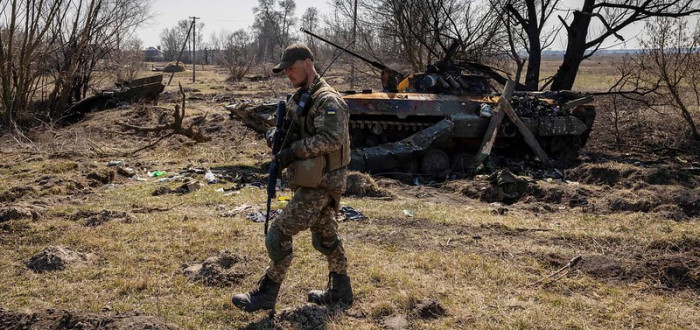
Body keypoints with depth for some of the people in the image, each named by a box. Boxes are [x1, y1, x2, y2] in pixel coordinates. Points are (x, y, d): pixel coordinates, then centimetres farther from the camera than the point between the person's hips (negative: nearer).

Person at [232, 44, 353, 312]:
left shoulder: (327, 100, -17)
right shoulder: (299, 99, 13)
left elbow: (331, 139, -27)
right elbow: (294, 134, 19)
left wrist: (294, 150, -23)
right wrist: (277, 134, -4)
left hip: (320, 184, -10)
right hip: (311, 181, 10)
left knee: (280, 232, -8)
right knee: (325, 237, 18)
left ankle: (266, 295, 3)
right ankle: (340, 292, 29)